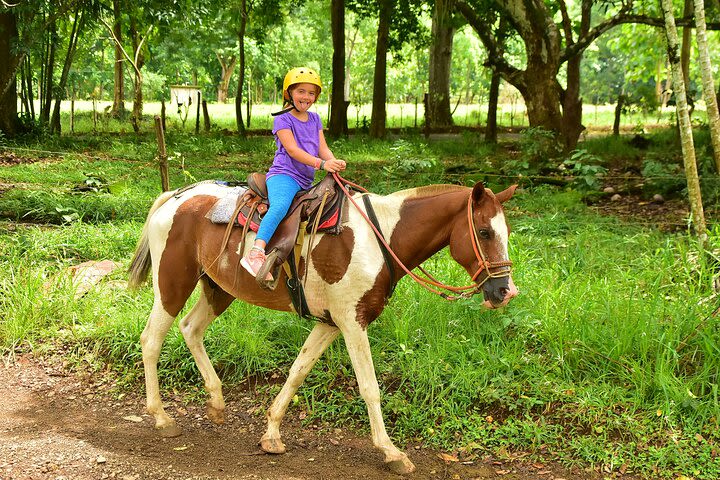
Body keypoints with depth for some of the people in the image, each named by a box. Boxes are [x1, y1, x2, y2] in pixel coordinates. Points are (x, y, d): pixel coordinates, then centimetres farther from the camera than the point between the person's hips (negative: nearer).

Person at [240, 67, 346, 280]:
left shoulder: (315, 119, 19)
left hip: (305, 180, 8)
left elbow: (322, 147, 11)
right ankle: (256, 253, -49)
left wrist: (334, 162, -13)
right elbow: (292, 150, -13)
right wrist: (321, 164, -24)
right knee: (280, 205, -35)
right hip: (284, 174, -8)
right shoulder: (283, 119, -2)